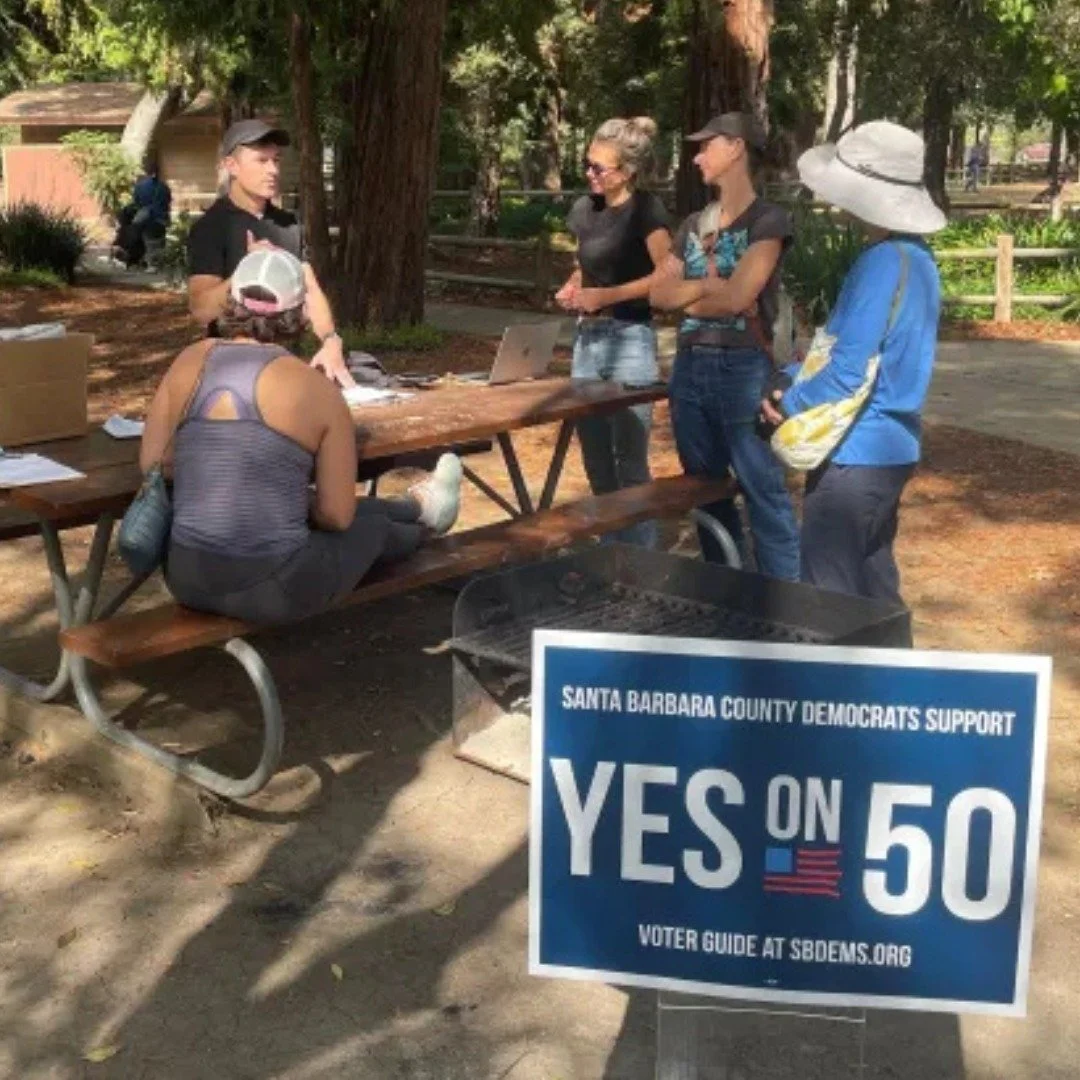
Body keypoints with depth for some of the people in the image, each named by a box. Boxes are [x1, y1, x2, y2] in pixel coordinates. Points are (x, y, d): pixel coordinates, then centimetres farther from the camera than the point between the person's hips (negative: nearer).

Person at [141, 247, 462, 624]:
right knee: (370, 524, 28)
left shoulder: (191, 361, 1)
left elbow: (151, 465, 8)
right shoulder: (314, 387, -9)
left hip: (188, 578, 5)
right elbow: (337, 516, -4)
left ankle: (415, 510, 61)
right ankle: (422, 513, 62)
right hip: (271, 591, -5)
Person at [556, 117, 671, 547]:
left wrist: (607, 295, -18)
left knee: (630, 463, -5)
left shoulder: (645, 209, -9)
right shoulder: (585, 209, 10)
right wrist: (571, 289, 3)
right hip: (587, 337, 7)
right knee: (596, 463, 11)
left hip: (630, 339, -7)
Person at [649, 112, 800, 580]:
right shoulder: (693, 224, 15)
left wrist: (686, 294, 1)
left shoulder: (768, 220, -5)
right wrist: (708, 284, -7)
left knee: (765, 494, -4)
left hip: (742, 368, -7)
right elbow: (659, 294, 7)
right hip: (689, 366, 7)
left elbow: (736, 297, -15)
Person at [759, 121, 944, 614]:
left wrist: (788, 402, -7)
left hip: (856, 453, -9)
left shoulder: (882, 263, -22)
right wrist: (796, 377, 5)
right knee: (874, 588, 18)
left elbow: (848, 374, -24)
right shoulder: (916, 258, 7)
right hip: (889, 447, 10)